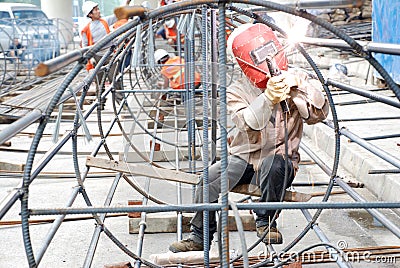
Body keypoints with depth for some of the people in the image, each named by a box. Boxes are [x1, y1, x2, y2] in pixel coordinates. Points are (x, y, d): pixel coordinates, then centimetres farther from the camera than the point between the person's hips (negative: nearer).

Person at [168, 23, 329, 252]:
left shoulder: (297, 81, 1)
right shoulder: (237, 92, -3)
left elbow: (320, 114, -9)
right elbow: (248, 123, -22)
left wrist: (297, 87, -23)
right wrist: (268, 98, -40)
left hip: (281, 160, -1)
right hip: (245, 158, 1)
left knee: (273, 164, -36)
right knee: (209, 180, -23)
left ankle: (266, 222, -12)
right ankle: (200, 237, -2)